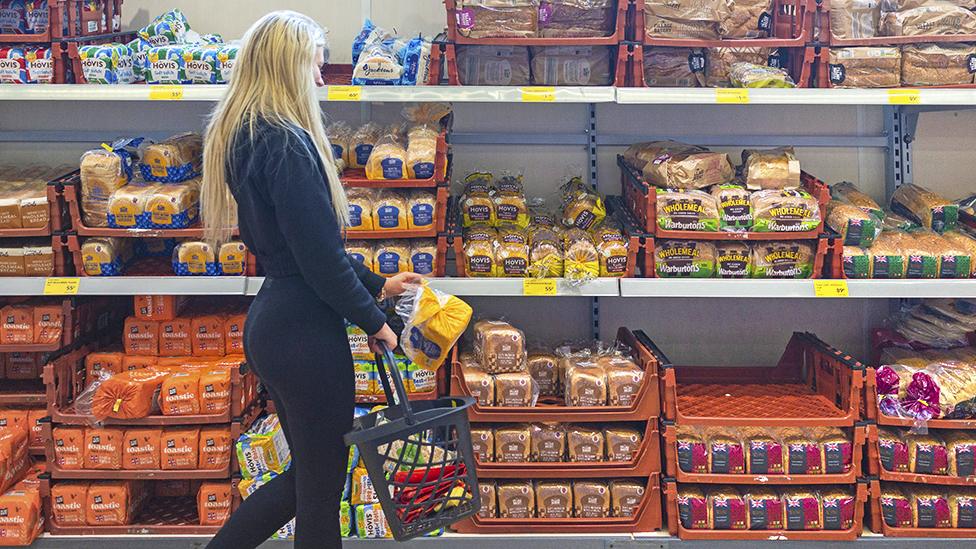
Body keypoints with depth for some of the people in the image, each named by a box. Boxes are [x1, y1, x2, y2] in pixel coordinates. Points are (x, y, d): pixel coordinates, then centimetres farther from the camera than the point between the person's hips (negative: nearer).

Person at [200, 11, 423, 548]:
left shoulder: (243, 137, 11)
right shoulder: (288, 144, -19)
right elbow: (319, 256, -20)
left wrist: (376, 284, 17)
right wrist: (374, 321, -7)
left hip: (270, 322, 10)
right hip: (304, 329, -10)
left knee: (306, 474, 22)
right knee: (321, 487, 5)